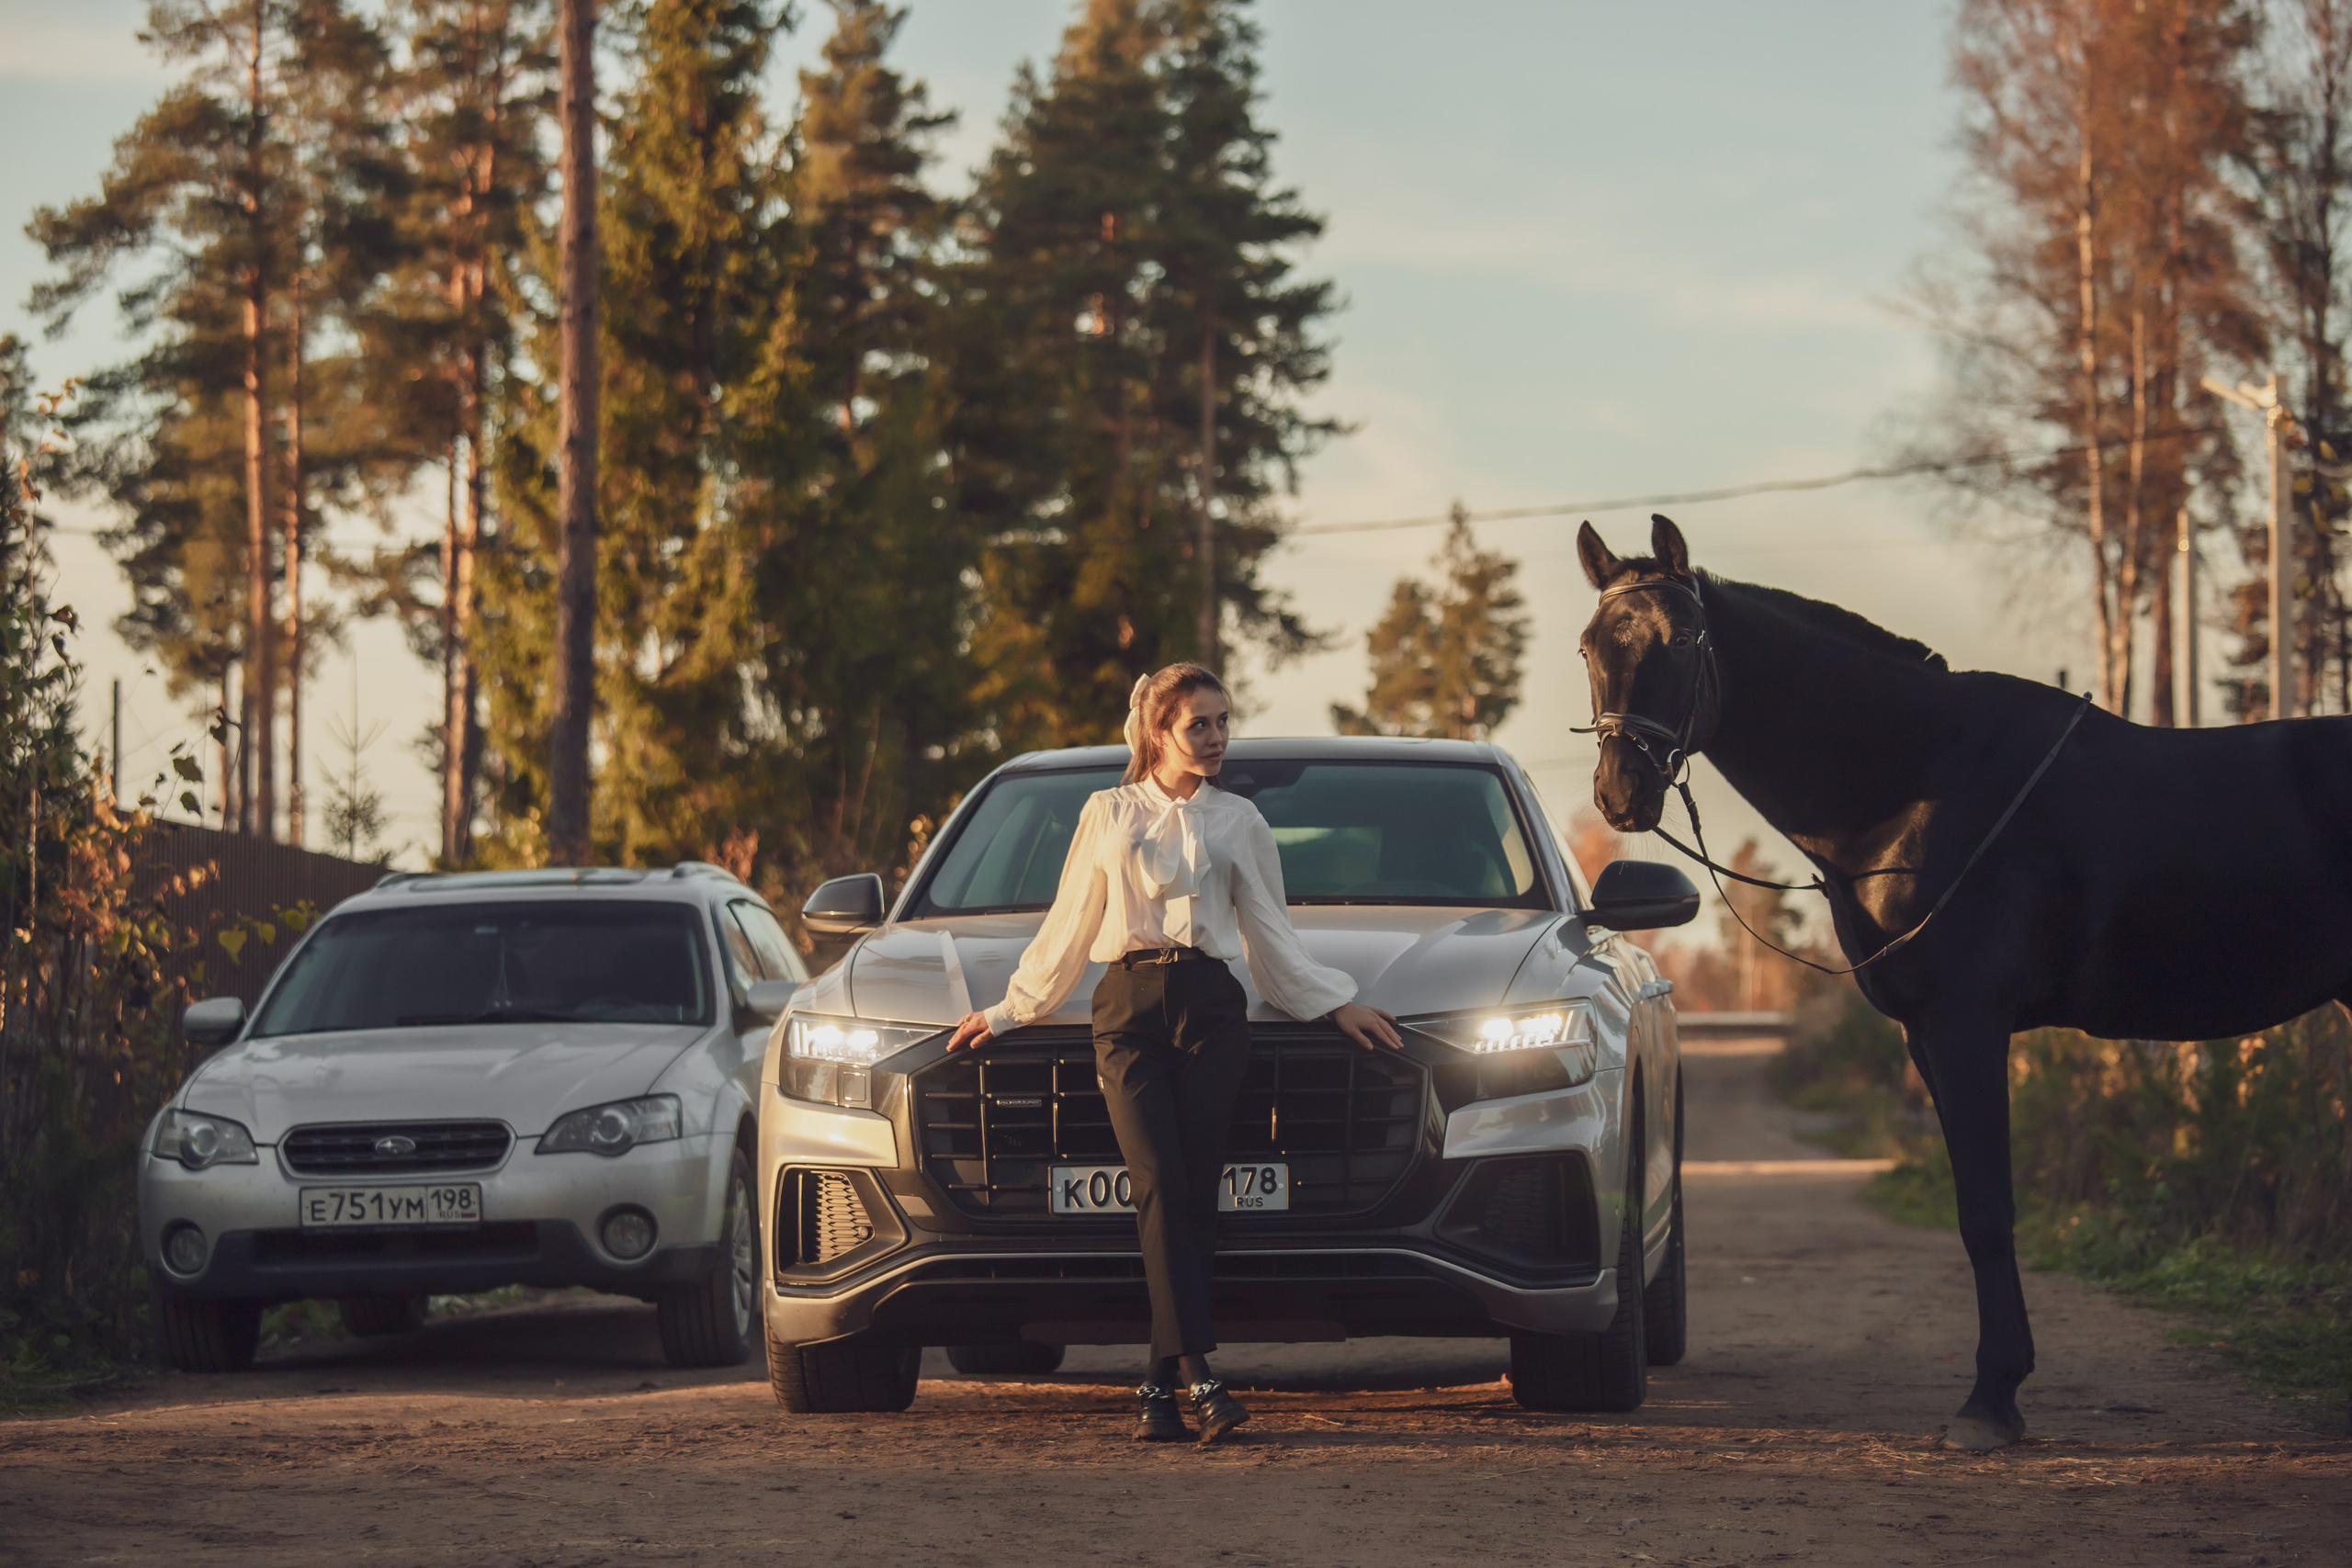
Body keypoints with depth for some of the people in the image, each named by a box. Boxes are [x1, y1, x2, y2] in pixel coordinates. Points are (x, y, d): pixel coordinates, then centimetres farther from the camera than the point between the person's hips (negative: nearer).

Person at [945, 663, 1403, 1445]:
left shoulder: (1239, 823, 16)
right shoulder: (1108, 816, 13)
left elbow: (1271, 935, 20)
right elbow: (1067, 930, 19)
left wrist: (1336, 1004, 13)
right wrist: (1009, 1010, 19)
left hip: (1210, 1012, 1)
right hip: (1130, 1009, -1)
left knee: (1193, 1195, -8)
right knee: (1160, 1188, -17)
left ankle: (1159, 1387, -4)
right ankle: (1196, 1375, -27)